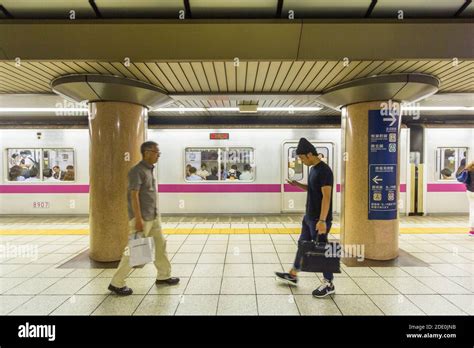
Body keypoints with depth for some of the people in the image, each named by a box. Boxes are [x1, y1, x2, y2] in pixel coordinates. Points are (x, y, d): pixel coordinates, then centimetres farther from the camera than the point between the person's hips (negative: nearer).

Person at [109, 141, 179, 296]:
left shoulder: (150, 169, 11)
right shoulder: (137, 170, -16)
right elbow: (134, 196, -20)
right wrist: (138, 219, -22)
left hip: (154, 216, 9)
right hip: (142, 218, -9)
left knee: (160, 245, 15)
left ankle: (163, 276, 28)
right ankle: (116, 283, 13)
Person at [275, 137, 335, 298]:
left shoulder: (324, 170, -19)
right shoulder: (313, 169, 9)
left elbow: (326, 196, -23)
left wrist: (322, 220, -26)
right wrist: (299, 185, 7)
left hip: (319, 219, -10)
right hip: (309, 217, 10)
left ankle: (329, 284, 17)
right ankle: (293, 275, 32)